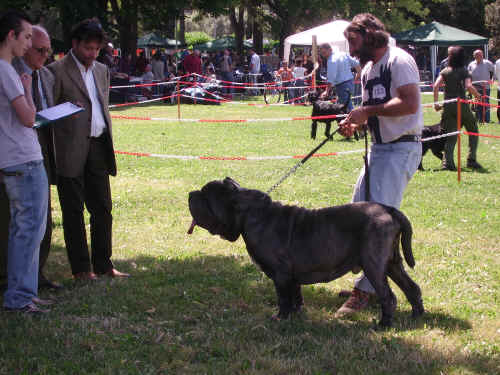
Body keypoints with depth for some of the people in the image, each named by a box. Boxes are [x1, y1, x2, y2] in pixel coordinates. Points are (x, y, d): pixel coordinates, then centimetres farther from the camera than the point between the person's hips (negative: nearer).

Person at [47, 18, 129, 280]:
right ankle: (81, 268, 9)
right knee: (73, 211, 2)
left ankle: (103, 264, 19)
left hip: (98, 148, 6)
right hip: (71, 151, -6)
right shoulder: (57, 71, -6)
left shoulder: (101, 71, 15)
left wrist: (108, 145, 16)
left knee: (102, 208, 9)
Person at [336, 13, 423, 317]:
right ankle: (372, 278, 20)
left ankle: (367, 290, -13)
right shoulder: (368, 69, 18)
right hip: (379, 148, 10)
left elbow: (409, 103, -23)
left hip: (401, 149, -10)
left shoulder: (398, 61, -11)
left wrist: (368, 111, -18)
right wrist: (357, 123, 3)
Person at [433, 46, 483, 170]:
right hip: (461, 104, -3)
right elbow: (469, 86, -18)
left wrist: (436, 103, 1)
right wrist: (478, 95, -1)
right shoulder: (464, 71, -2)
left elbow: (436, 86, -5)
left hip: (448, 106, 3)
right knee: (473, 131, 14)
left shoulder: (445, 71, 6)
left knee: (451, 135, 7)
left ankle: (447, 162, -7)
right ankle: (471, 160, 8)